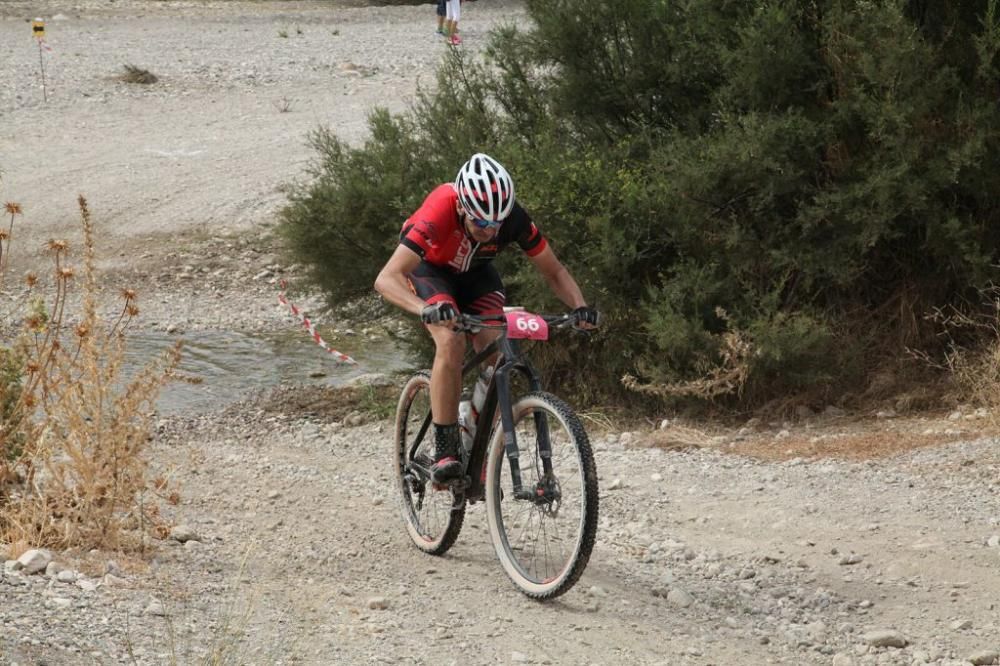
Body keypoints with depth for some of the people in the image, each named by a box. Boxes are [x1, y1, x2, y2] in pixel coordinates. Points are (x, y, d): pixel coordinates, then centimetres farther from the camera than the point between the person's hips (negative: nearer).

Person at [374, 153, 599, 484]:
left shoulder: (513, 218, -30)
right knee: (452, 342, -29)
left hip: (476, 272, 3)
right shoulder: (439, 213, -41)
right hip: (430, 269, -3)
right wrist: (426, 310, -64)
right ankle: (444, 452, -23)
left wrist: (579, 307, -35)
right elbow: (386, 278, -47)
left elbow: (554, 271, -16)